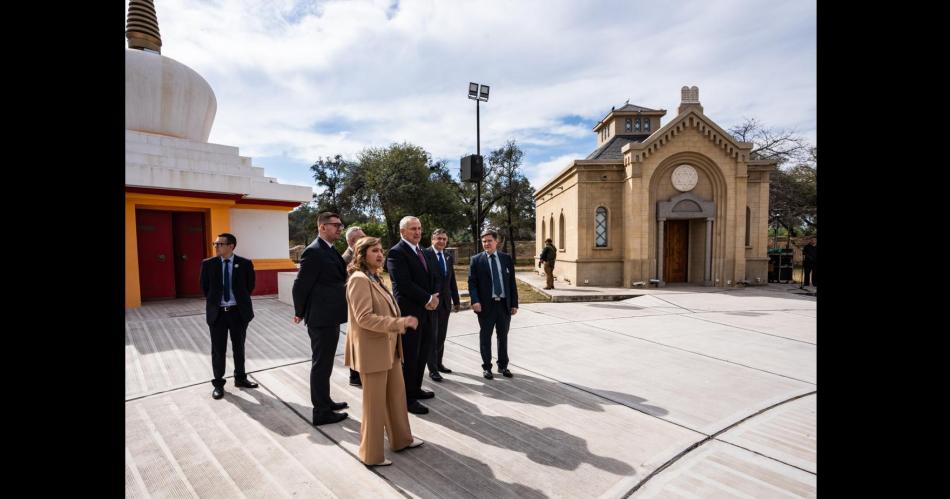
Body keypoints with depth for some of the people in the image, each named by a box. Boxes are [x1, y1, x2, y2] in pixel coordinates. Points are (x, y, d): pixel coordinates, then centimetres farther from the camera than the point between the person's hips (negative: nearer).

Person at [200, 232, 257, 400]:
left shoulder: (245, 264, -5)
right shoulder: (208, 264, -2)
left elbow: (250, 286, 6)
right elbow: (204, 286, 9)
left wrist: (240, 300, 7)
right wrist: (213, 301, 8)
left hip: (239, 312, 0)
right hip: (217, 312, 0)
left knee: (239, 347, 13)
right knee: (218, 349, 8)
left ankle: (240, 378, 30)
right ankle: (218, 383, 23)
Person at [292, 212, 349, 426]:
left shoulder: (330, 250, 12)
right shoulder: (314, 251, -17)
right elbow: (301, 285, -16)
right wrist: (300, 313, -5)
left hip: (331, 317, 9)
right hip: (321, 318, -9)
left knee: (324, 364, 21)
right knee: (321, 365, 3)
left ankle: (325, 402, 36)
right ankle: (321, 412, 17)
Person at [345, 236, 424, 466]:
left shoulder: (376, 278, 14)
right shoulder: (359, 279, -17)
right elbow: (364, 318, -25)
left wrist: (400, 324, 8)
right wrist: (399, 323, -26)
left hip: (389, 347, 9)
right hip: (372, 349, -9)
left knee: (397, 394, 19)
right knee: (375, 403, 4)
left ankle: (401, 439, 37)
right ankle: (371, 454, 22)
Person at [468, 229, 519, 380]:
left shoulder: (506, 258, 5)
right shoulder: (476, 260, -1)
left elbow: (512, 282, 6)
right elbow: (472, 282, -6)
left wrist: (514, 303, 2)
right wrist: (475, 300, -20)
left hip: (505, 304, 3)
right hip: (486, 305, -2)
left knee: (503, 336, 14)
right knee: (485, 337, 8)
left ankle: (503, 365, 30)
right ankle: (487, 367, 23)